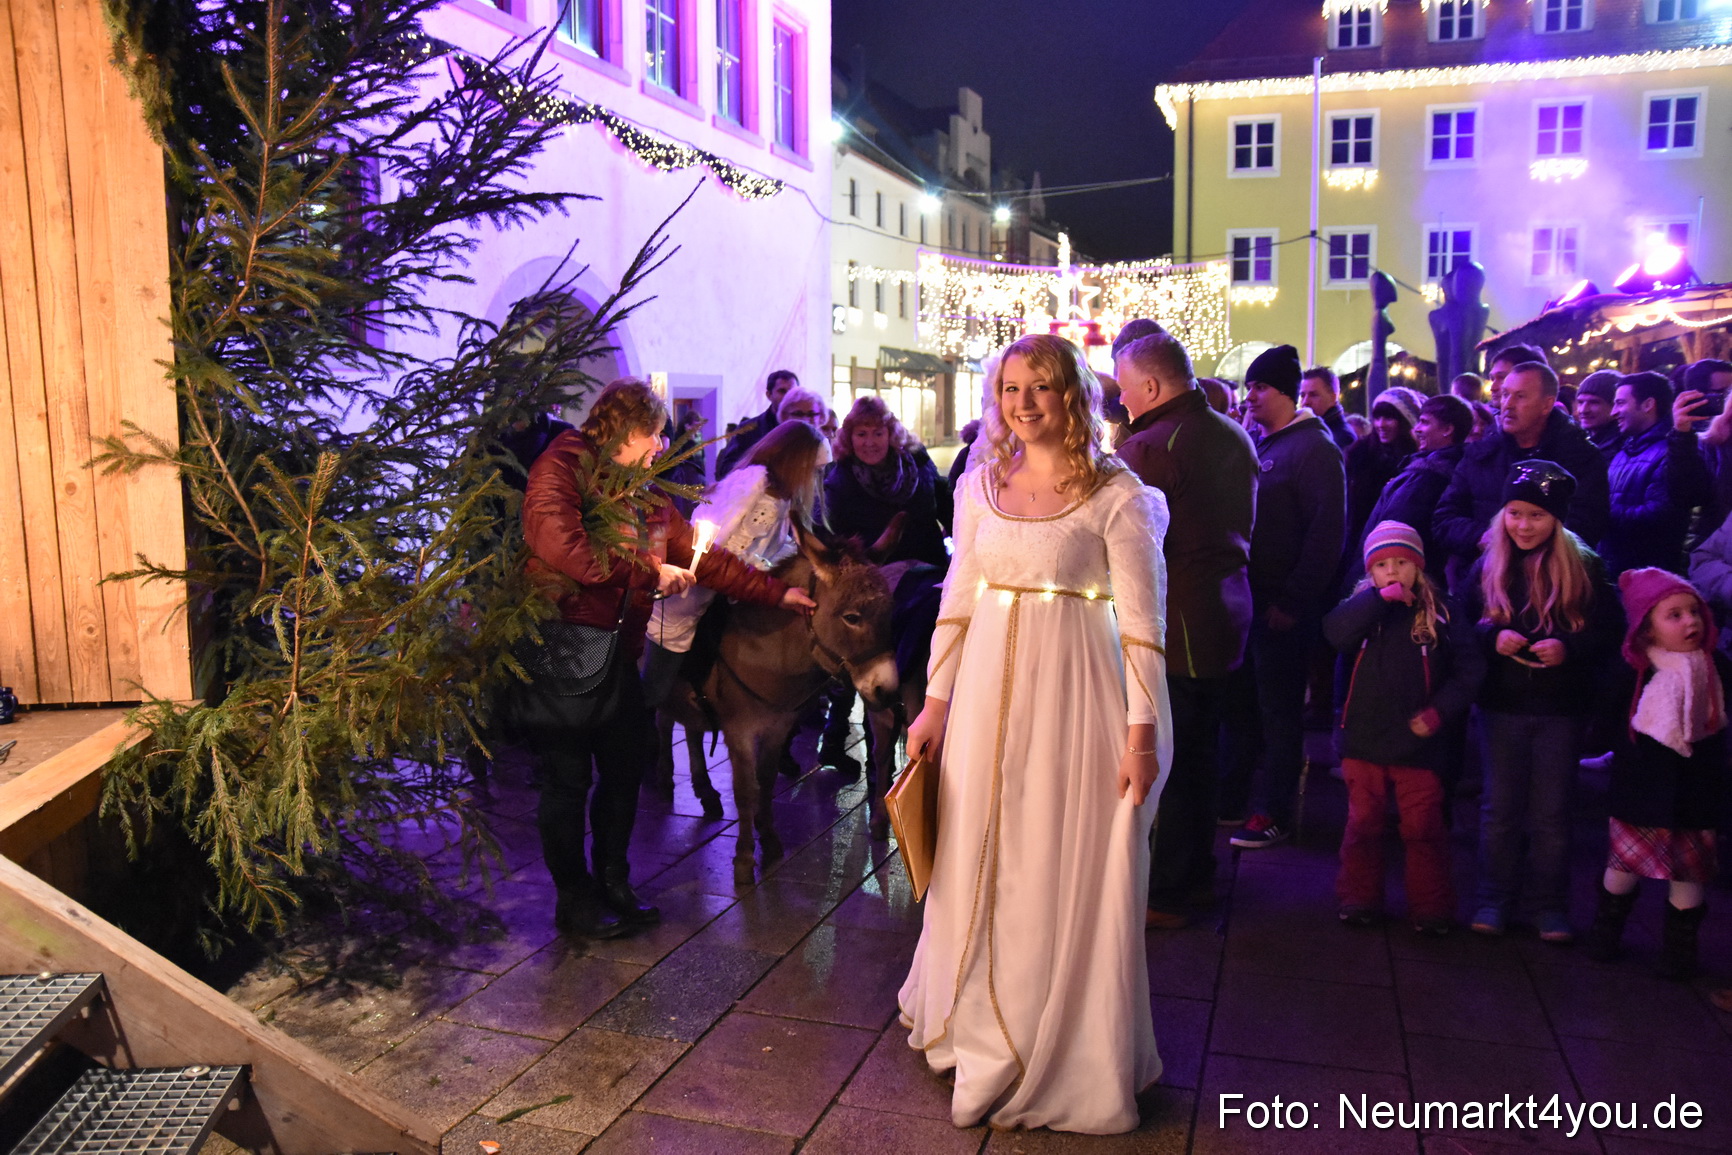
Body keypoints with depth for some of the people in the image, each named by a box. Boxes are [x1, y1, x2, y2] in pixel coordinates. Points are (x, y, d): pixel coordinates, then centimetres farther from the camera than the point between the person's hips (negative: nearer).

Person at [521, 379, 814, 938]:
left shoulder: (647, 494, 14)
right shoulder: (561, 468, -10)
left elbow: (702, 556, 15)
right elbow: (559, 545, -25)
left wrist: (776, 592, 10)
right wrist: (652, 572, -18)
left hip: (617, 650, 8)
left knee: (625, 769, 14)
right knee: (568, 780, 3)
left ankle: (612, 883, 32)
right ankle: (573, 901, 19)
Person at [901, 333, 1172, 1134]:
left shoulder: (1115, 494, -7)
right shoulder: (979, 485, 6)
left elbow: (1142, 623, -9)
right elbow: (958, 600, 9)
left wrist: (1143, 732, -13)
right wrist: (934, 702, 8)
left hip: (1073, 695, -4)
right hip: (988, 688, 4)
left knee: (1068, 875, 5)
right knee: (982, 866, 15)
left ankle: (1065, 1051, 27)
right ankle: (986, 1030, 38)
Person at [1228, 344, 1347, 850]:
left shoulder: (1313, 448, -9)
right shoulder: (1257, 445, 14)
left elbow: (1327, 532, -15)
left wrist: (1294, 601, -18)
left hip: (1283, 606, -7)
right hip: (1249, 598, 7)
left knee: (1279, 710, 2)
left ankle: (1272, 813, 12)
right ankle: (1239, 794, 27)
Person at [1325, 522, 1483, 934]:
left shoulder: (1441, 612, -2)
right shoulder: (1361, 608, 1)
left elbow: (1469, 668, -2)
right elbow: (1335, 633, -20)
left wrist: (1441, 710, -12)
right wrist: (1381, 598, -23)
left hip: (1418, 742, -1)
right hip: (1364, 740, 1)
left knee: (1423, 829, 6)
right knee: (1363, 824, 12)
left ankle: (1431, 907, 20)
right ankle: (1359, 899, 25)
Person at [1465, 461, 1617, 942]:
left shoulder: (1584, 567, -5)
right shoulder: (1488, 565, 0)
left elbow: (1606, 633, -6)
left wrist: (1567, 647, -23)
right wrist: (1492, 637, -18)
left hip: (1561, 707, -1)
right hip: (1503, 704, 2)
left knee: (1551, 812, 8)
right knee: (1499, 807, 10)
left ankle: (1551, 905, 21)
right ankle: (1495, 899, 22)